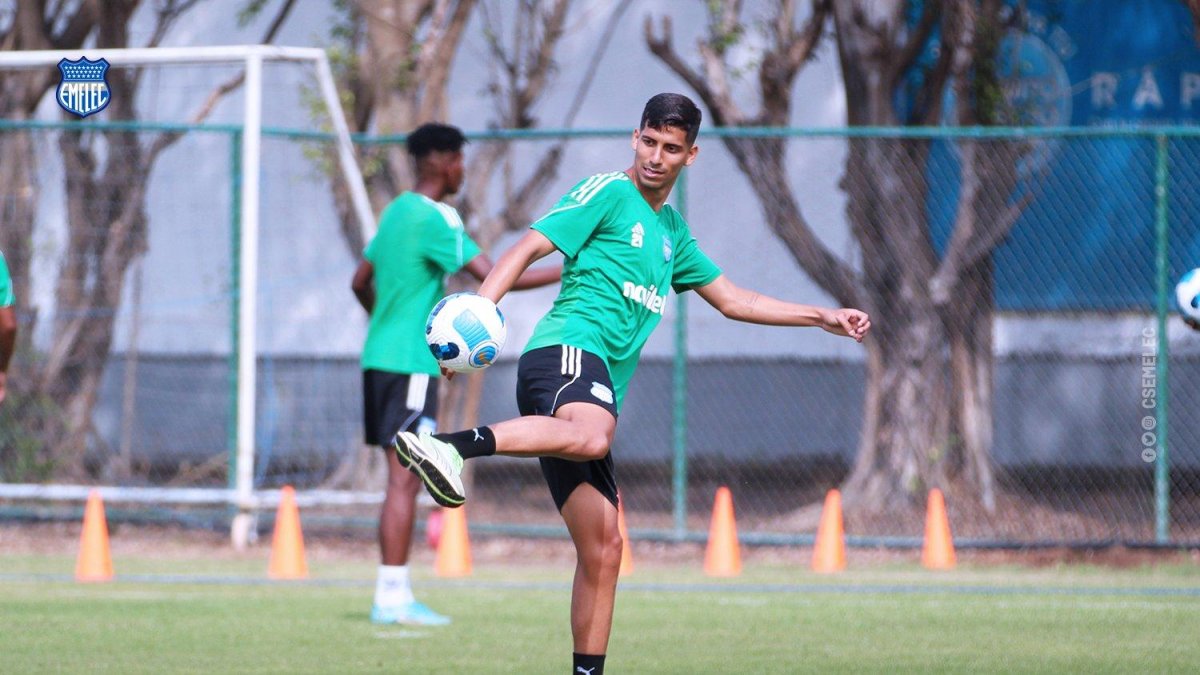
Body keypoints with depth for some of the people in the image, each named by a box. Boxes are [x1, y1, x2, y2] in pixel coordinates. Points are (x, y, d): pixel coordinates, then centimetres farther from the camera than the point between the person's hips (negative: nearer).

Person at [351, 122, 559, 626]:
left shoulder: (398, 211, 16)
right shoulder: (434, 219, -13)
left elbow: (361, 283, 25)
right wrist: (570, 272, -16)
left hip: (382, 357, 10)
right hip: (409, 364, -10)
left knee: (405, 480, 10)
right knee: (405, 481, -9)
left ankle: (394, 595, 9)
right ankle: (391, 597, -10)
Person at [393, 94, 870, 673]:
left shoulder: (671, 231, 30)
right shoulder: (609, 193, 6)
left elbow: (731, 300, 41)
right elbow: (528, 248, -3)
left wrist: (822, 317, 40)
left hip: (594, 394, 8)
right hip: (568, 349, -8)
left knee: (603, 549, 4)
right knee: (591, 435, -44)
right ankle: (453, 445, -56)